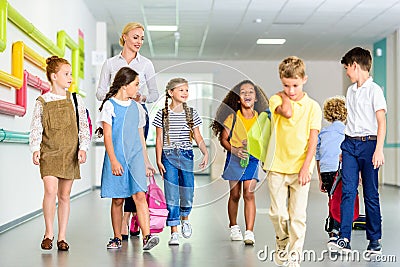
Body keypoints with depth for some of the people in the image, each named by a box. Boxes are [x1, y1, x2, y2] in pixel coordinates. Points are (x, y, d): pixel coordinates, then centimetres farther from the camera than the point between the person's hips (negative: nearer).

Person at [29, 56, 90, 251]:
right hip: (49, 153, -2)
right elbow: (36, 128, 3)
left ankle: (62, 237, 15)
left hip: (70, 154, 2)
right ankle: (48, 233, 1)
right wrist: (35, 149, -9)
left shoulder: (76, 101, 6)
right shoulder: (42, 102, 3)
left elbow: (84, 127, 6)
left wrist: (83, 148, -4)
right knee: (50, 190, -17)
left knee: (64, 195, 6)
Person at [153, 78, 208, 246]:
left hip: (186, 156, 2)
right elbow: (159, 140, 3)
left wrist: (205, 153, -9)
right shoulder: (163, 114, 2)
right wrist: (159, 160, -4)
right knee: (171, 196, -3)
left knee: (187, 193, 2)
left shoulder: (191, 113, 7)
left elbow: (198, 137, 6)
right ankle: (174, 233, 3)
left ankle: (185, 219, 34)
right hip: (168, 156, -2)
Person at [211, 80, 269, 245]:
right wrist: (235, 150, -15)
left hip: (252, 158, 0)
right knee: (234, 194, 8)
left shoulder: (260, 118, 2)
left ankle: (249, 232, -9)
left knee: (249, 194, -9)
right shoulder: (232, 117, -2)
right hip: (234, 158, 0)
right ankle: (233, 227, 28)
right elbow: (223, 139, 1)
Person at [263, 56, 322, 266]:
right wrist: (284, 96, -5)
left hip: (300, 168, -1)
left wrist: (306, 167, -10)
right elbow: (287, 113, -22)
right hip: (277, 166, 1)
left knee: (298, 215, -2)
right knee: (277, 213, 5)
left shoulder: (312, 106, 1)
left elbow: (313, 140, -2)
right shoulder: (276, 99, 2)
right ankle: (282, 243, 31)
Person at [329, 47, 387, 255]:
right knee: (348, 191, -2)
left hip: (368, 144, -6)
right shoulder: (350, 91, 15)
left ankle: (375, 240, 13)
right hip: (350, 144, 6)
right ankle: (344, 239, -5)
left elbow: (381, 121, -12)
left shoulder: (374, 90, -6)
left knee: (370, 194, 2)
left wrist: (379, 149, -20)